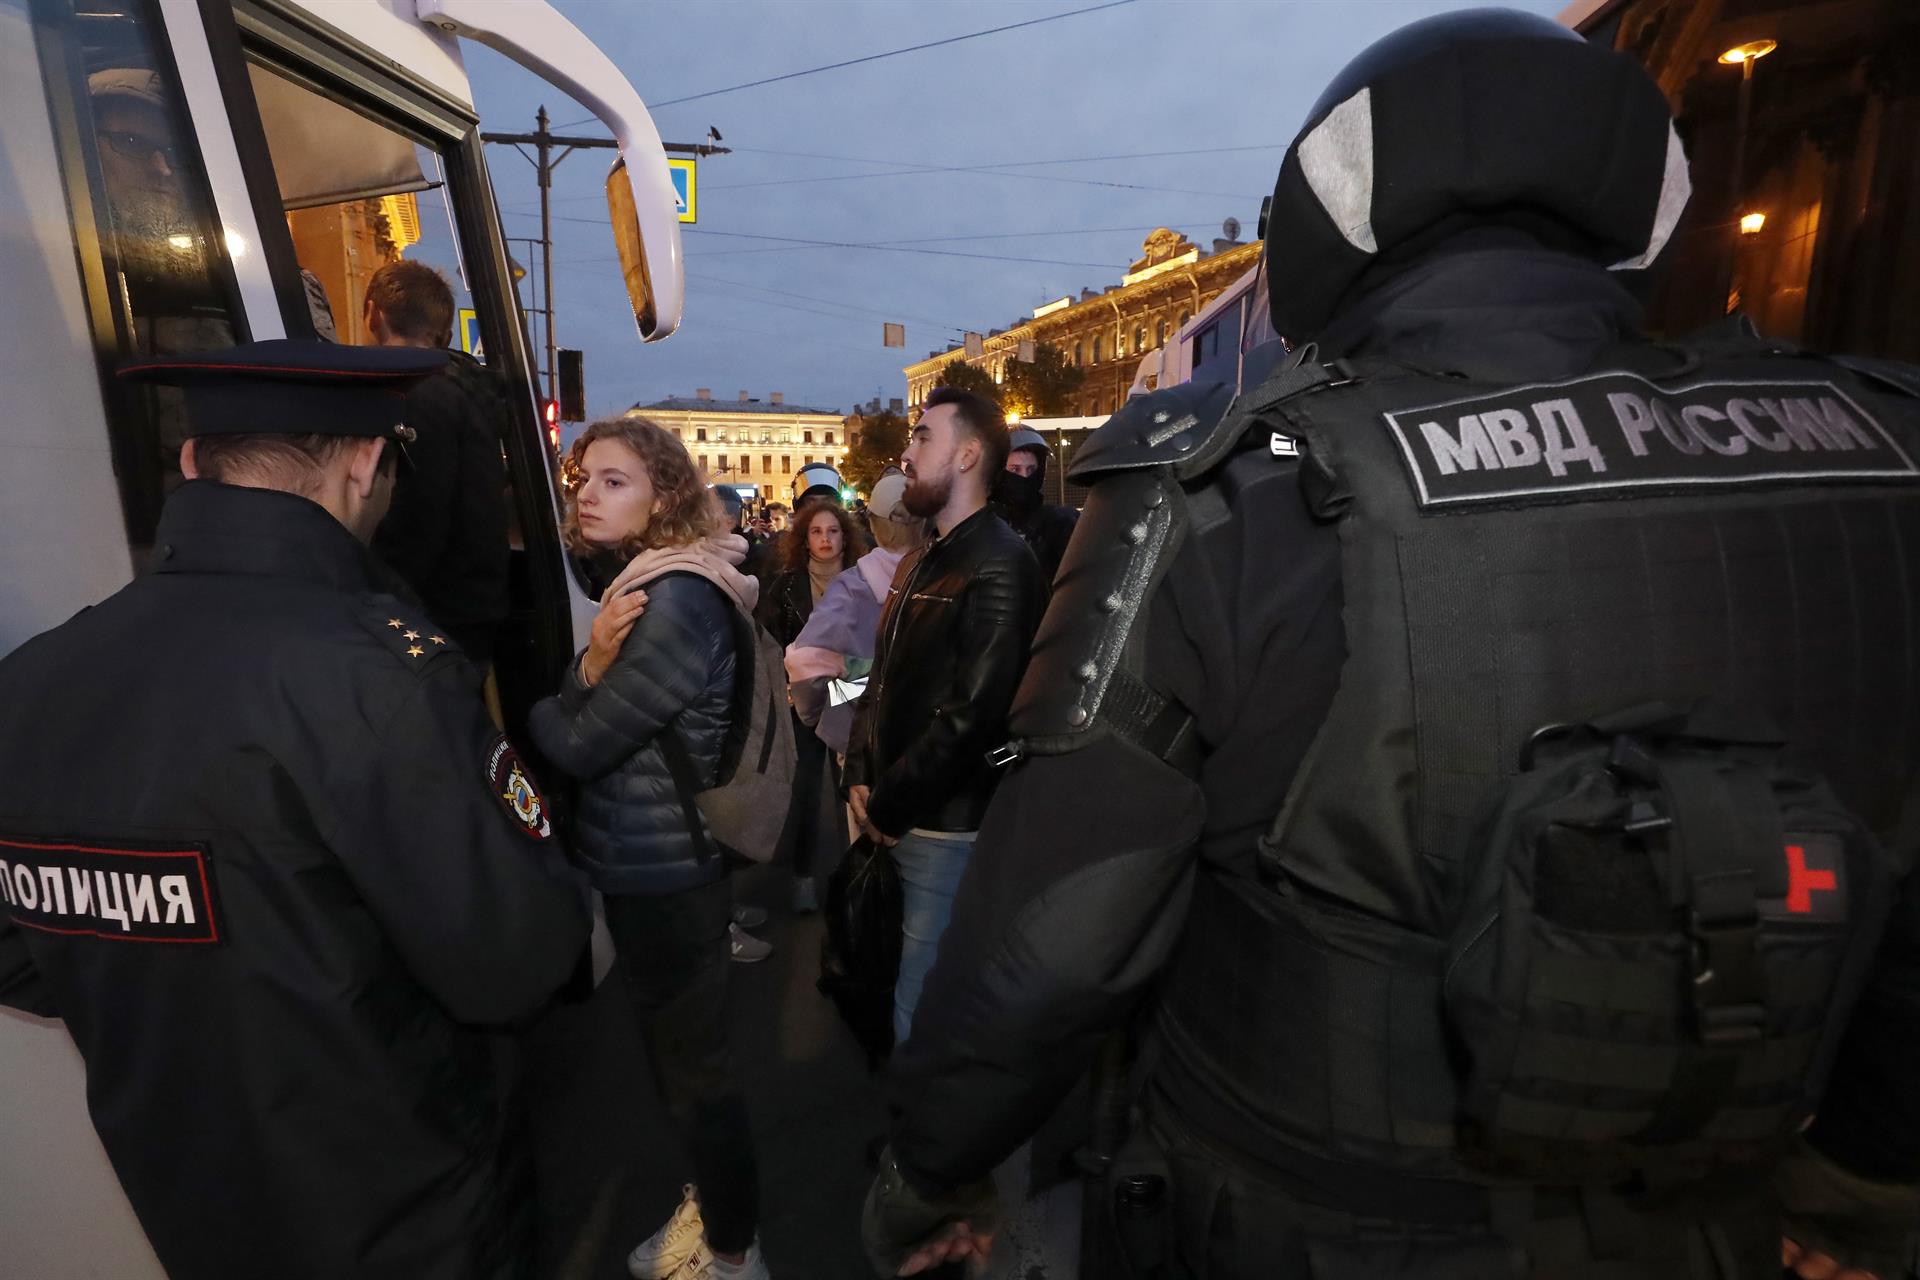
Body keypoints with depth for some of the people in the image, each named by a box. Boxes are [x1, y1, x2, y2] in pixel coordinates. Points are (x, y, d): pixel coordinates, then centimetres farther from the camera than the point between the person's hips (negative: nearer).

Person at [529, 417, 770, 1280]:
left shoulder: (678, 602, -24)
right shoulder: (634, 587, 8)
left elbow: (574, 744, -22)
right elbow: (582, 715, 4)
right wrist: (591, 664, -17)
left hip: (666, 877, -10)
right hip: (644, 866, 10)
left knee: (695, 1070, 10)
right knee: (675, 1057, 26)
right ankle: (711, 1205, 50)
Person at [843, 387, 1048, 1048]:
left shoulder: (999, 567, -16)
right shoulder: (922, 562, 14)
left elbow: (969, 717, -22)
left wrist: (888, 806, -12)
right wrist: (861, 777, 3)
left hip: (945, 826, -8)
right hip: (896, 820, 8)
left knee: (924, 1012, 5)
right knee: (892, 978, 22)